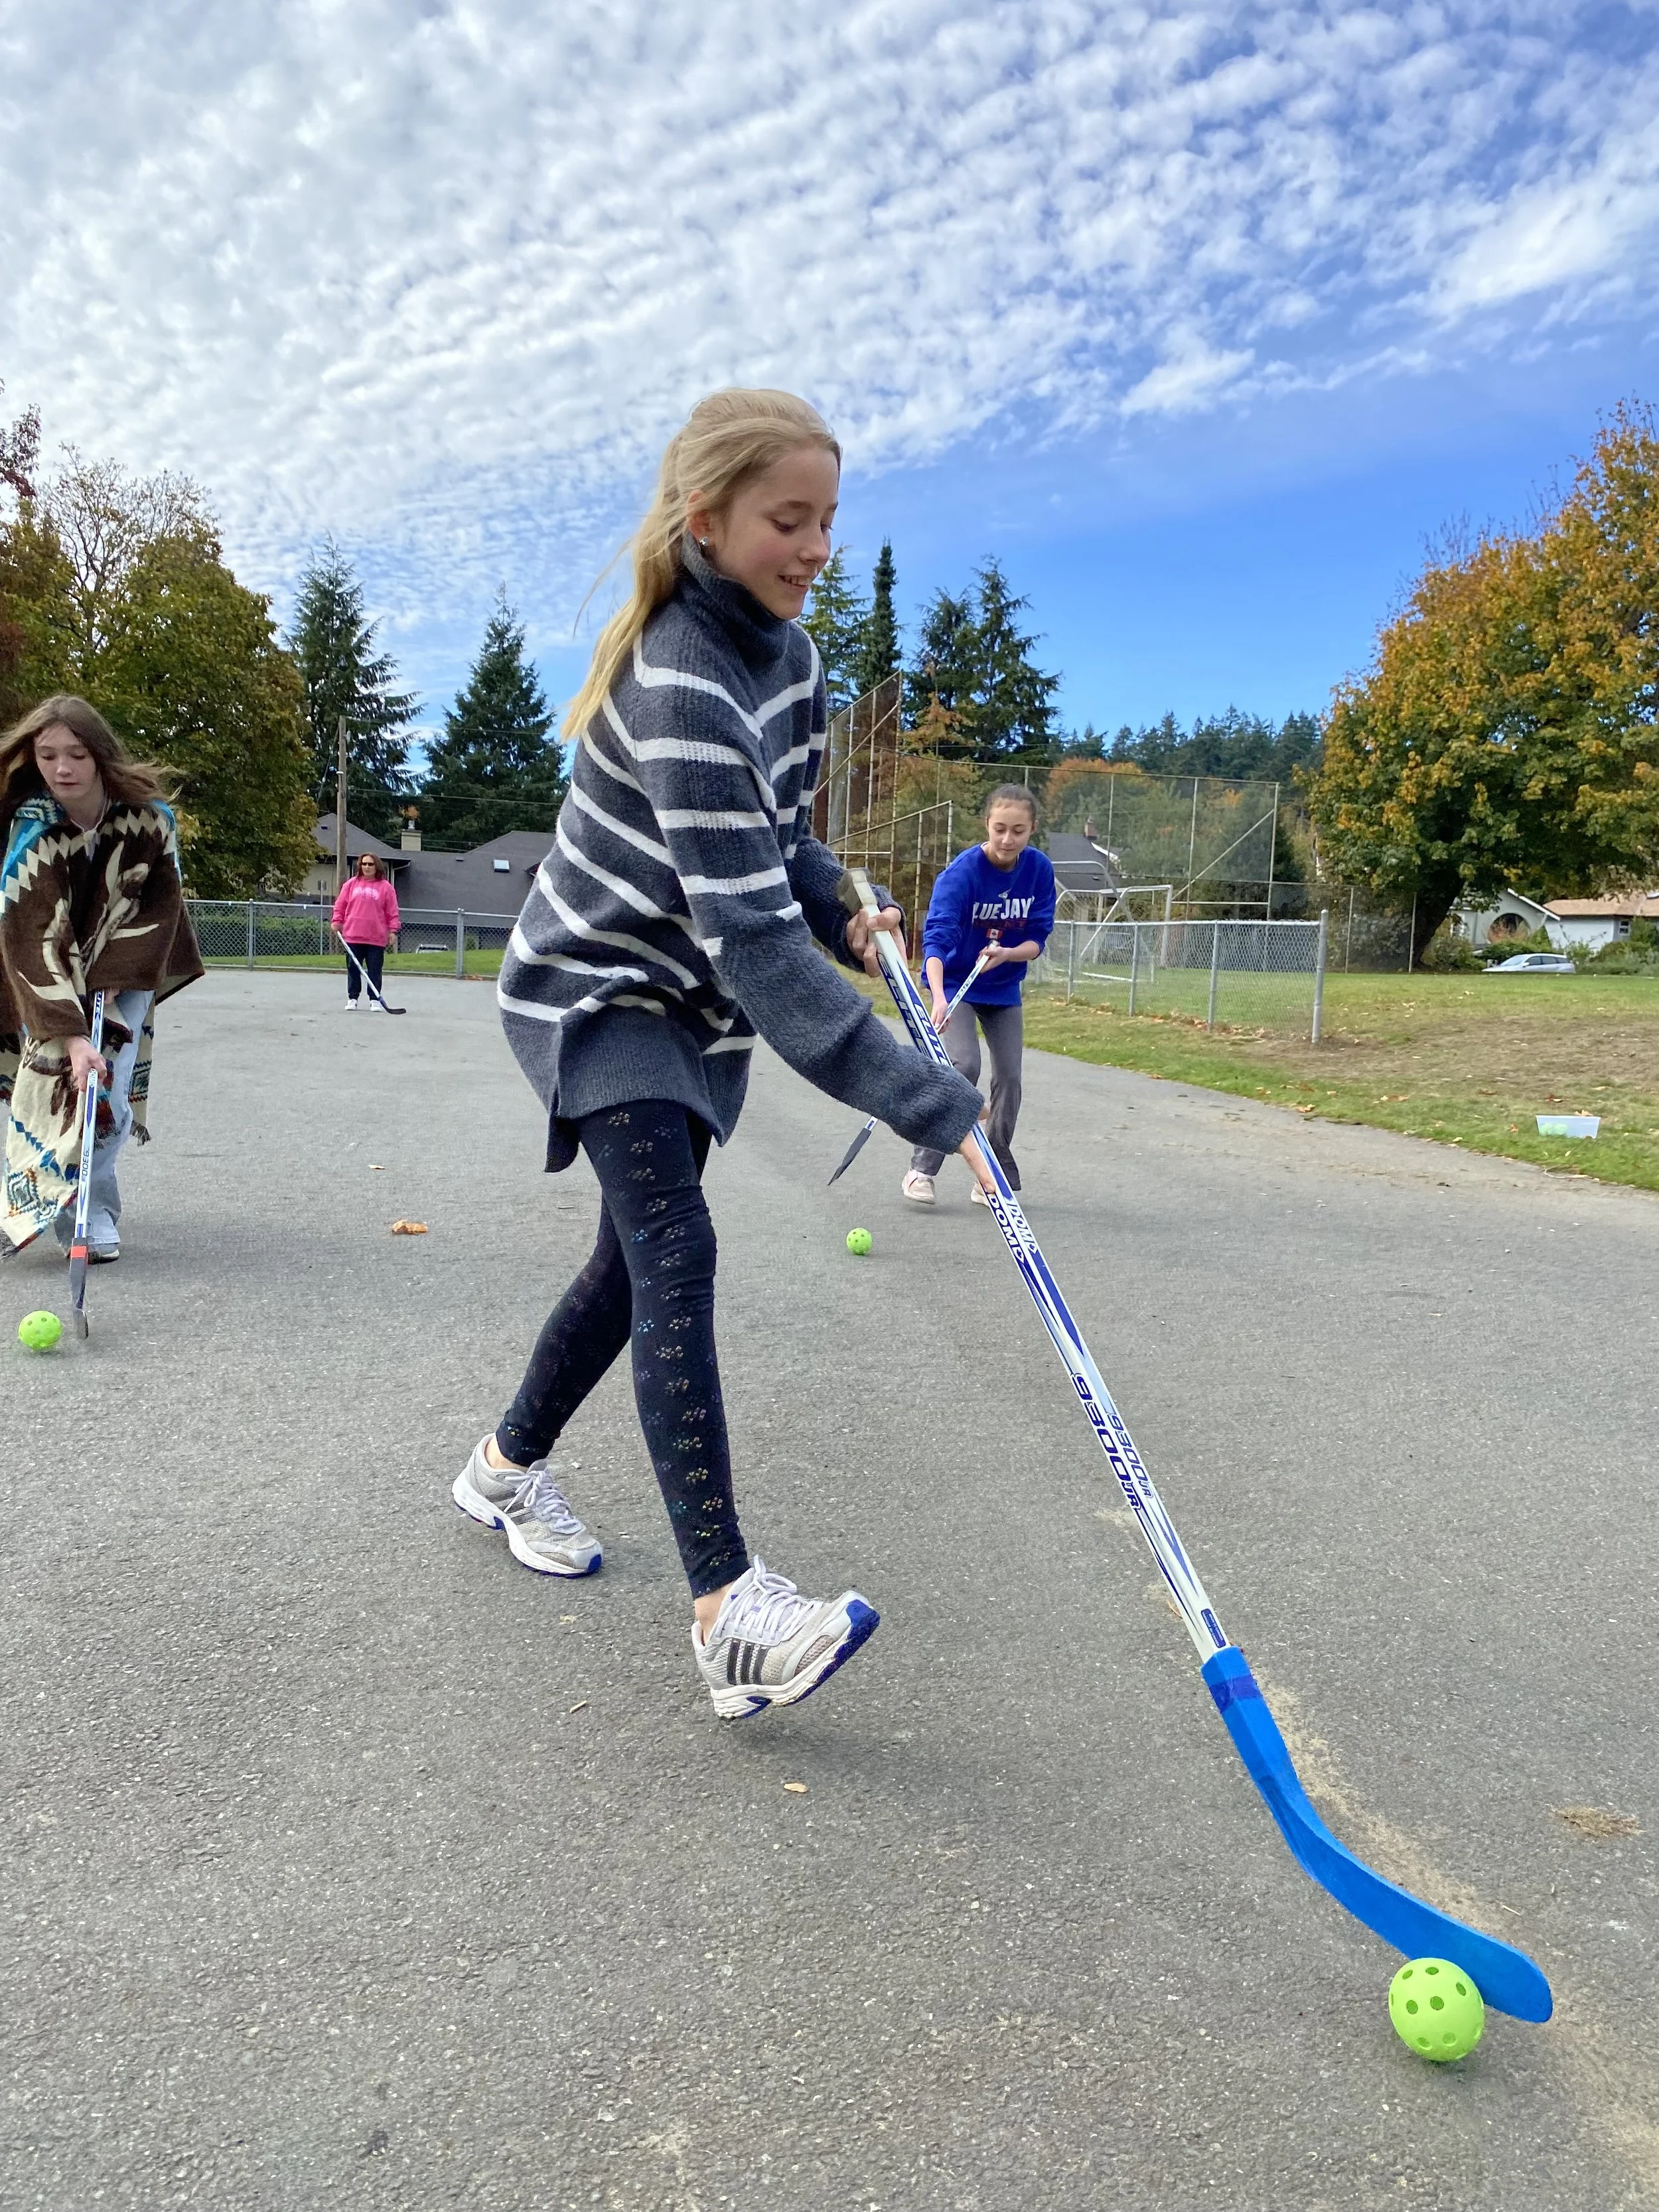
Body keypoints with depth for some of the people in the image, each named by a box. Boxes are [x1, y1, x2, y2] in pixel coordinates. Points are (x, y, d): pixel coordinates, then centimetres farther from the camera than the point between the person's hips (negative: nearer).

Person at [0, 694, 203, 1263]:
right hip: (49, 981, -1)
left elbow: (162, 901, -9)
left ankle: (92, 1218, 4)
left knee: (109, 1093, -9)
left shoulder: (150, 816, -20)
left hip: (125, 971, 1)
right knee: (52, 1085, -10)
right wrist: (70, 1034, -40)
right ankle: (90, 1223, 1)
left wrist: (115, 973, -19)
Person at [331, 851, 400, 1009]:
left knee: (375, 970, 2)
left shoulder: (385, 887, 2)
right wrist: (337, 922, 5)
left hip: (376, 938, -2)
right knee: (353, 969, 7)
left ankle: (375, 999, 11)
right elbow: (340, 905, 12)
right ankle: (352, 999, 15)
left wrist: (393, 930, -2)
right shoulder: (351, 884, 8)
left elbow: (393, 912, 2)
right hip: (353, 937, 2)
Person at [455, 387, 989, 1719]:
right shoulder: (680, 689, -30)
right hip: (596, 988, -9)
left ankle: (510, 1466, 35)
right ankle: (729, 1608, -26)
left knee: (639, 1262, 13)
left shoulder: (785, 643, 0)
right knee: (677, 1250, -23)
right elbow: (753, 941, -38)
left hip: (694, 1000, 9)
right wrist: (926, 1102, -41)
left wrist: (837, 910, 0)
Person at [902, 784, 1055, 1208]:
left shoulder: (1040, 869, -12)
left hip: (1004, 989, 5)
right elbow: (937, 937, -35)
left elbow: (1036, 939, -7)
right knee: (964, 1065, -22)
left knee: (1009, 1077, 1)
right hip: (956, 983, -4)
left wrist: (1007, 954, -30)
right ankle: (921, 1169, -11)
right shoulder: (962, 872, -25)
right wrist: (939, 998, -50)